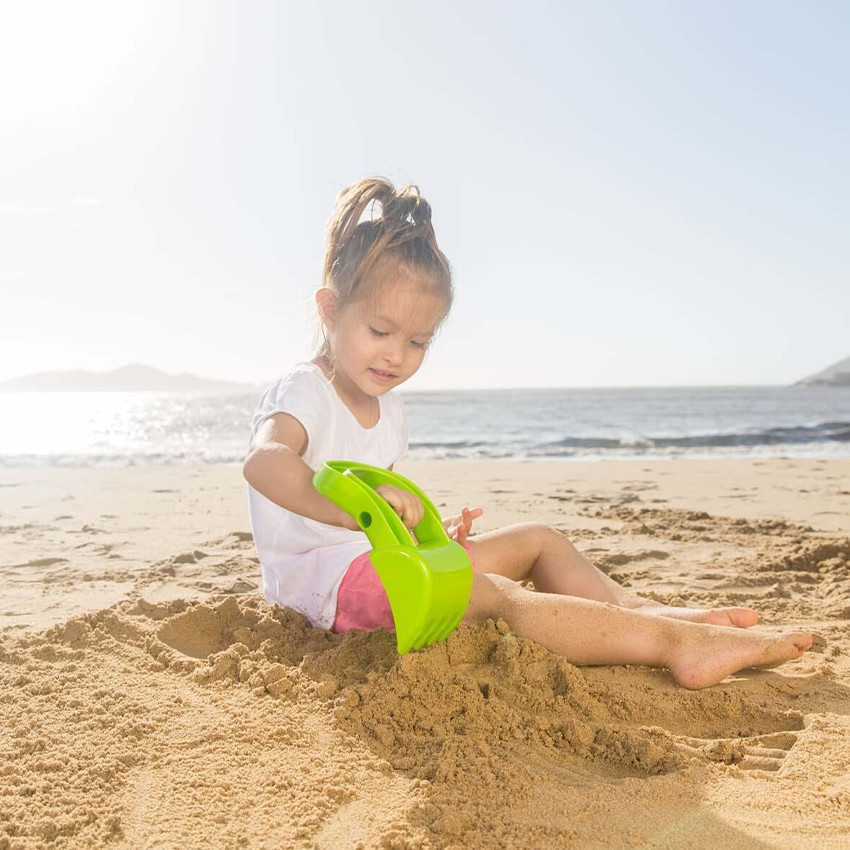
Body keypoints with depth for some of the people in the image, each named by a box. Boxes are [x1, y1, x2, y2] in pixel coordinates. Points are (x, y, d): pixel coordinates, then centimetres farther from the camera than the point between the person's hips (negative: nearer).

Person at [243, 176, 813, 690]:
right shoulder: (303, 394, -12)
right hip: (328, 575, -10)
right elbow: (264, 462, -36)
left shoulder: (388, 410, 17)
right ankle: (674, 643, -34)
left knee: (538, 539, 12)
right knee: (498, 597, -30)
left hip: (384, 563, 10)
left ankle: (629, 606, -6)